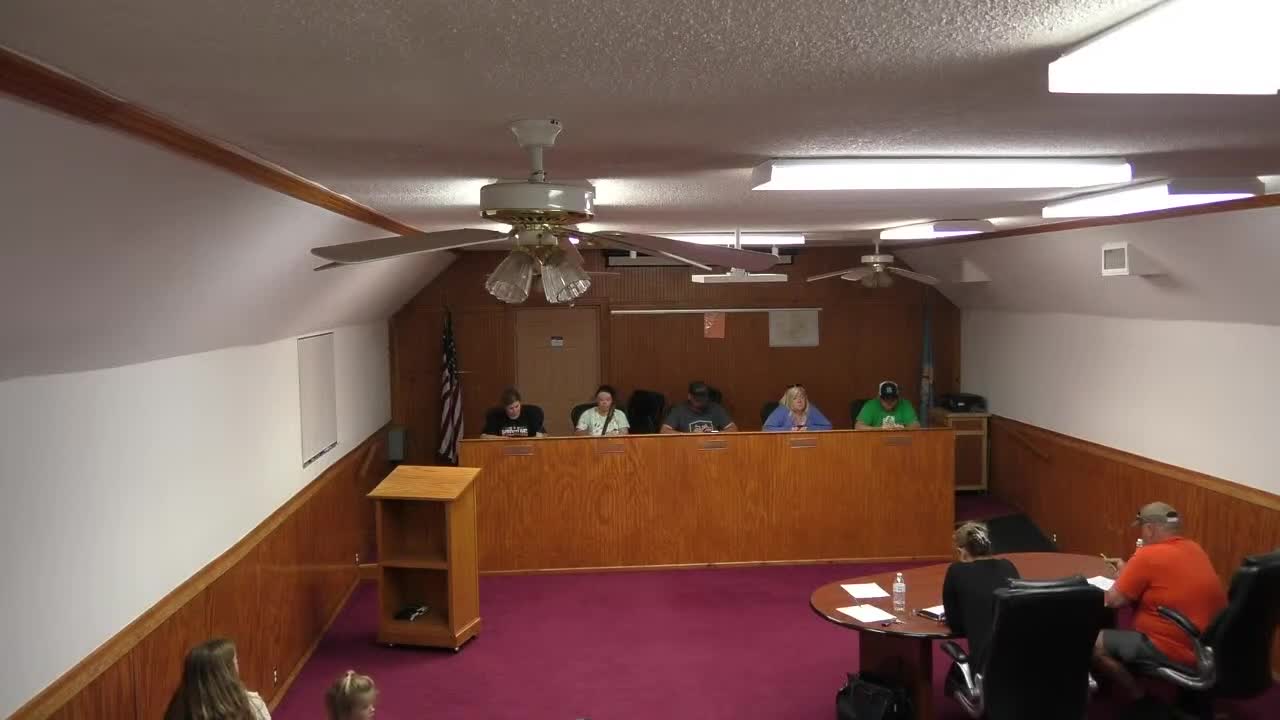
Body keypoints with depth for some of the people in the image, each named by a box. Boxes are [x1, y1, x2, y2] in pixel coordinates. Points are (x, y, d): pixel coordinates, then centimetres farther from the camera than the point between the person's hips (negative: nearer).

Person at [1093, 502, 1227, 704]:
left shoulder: (1147, 556, -19)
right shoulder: (1194, 549, 6)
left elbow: (1113, 601, -10)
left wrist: (1123, 574, 7)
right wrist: (1129, 570, 17)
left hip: (1179, 651, -9)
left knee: (1095, 643, -1)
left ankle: (1140, 699, 8)